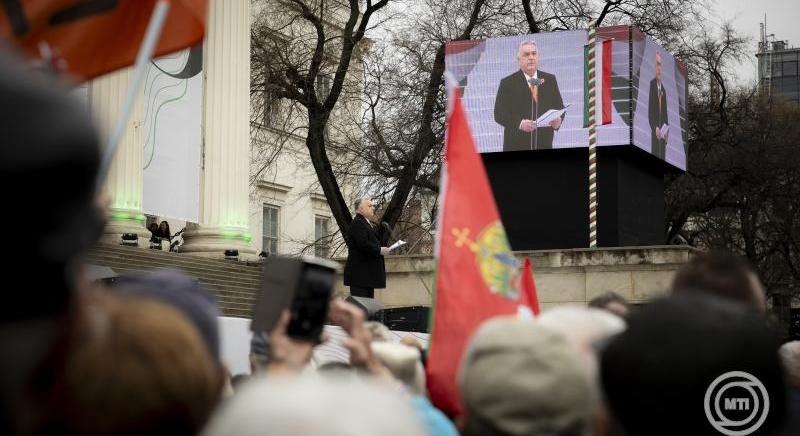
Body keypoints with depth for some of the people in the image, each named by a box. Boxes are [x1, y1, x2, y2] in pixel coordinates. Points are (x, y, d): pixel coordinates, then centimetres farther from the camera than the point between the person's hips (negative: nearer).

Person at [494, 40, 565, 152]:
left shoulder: (550, 80, 13)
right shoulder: (508, 83, 1)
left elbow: (559, 106, 14)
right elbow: (499, 114, -5)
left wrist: (558, 120, -9)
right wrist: (520, 123, -21)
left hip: (544, 145, 3)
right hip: (517, 146, -3)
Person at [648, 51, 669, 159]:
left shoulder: (663, 89, 16)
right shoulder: (652, 84, -4)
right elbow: (650, 111, -10)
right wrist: (655, 128, -18)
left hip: (663, 134, 6)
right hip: (655, 132, -6)